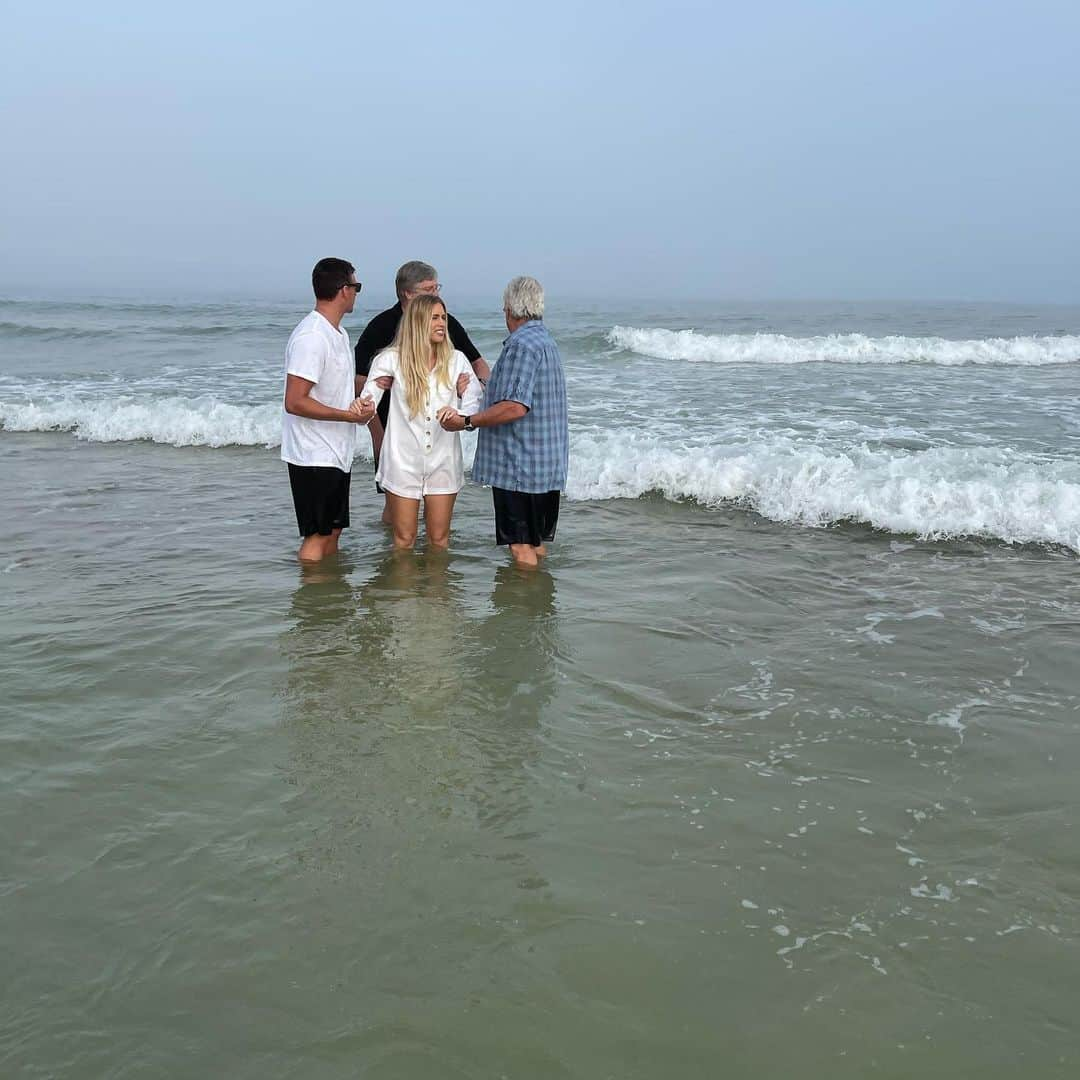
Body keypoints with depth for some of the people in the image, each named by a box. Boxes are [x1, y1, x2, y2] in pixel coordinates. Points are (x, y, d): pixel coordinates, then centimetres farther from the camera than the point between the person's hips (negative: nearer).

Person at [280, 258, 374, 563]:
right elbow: (295, 402, -23)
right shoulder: (311, 338, -19)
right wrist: (349, 415, -21)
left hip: (337, 454, 10)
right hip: (314, 457, -10)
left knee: (333, 530, 16)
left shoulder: (338, 333, 13)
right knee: (317, 535, -4)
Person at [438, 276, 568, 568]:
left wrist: (466, 421, -17)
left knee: (521, 546, -4)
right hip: (547, 464, 10)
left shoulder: (521, 345, -16)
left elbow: (515, 407, -25)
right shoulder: (546, 341, 16)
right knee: (536, 542, 16)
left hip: (520, 464, -10)